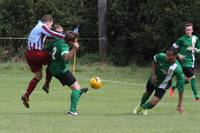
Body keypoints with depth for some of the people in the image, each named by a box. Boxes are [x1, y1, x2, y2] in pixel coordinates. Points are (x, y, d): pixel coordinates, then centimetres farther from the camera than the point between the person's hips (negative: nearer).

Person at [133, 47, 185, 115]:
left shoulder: (177, 69, -36)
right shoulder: (161, 56, -28)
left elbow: (181, 88, -30)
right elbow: (154, 61, -1)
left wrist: (180, 104, -29)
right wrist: (153, 74, -13)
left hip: (163, 85, -3)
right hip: (154, 79, 3)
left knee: (153, 102, -12)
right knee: (147, 93, 26)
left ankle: (143, 108, 25)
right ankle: (140, 106, 60)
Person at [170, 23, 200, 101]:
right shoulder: (181, 39, -6)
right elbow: (173, 48, 0)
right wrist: (179, 55, -13)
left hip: (192, 61, 7)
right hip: (185, 62, -7)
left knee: (187, 79, 11)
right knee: (192, 77, -14)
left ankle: (173, 87, 31)